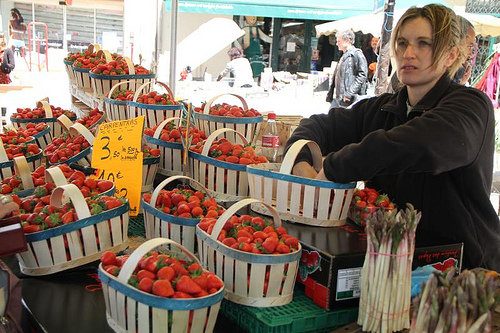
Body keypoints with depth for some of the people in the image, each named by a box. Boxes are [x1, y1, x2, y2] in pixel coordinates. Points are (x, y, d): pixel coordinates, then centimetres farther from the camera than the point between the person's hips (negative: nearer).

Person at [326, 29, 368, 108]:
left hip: (349, 100, -9)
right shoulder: (343, 57, 23)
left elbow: (362, 75, -16)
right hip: (338, 99, 9)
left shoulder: (356, 54, -6)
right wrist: (330, 95, 21)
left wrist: (349, 93, -21)